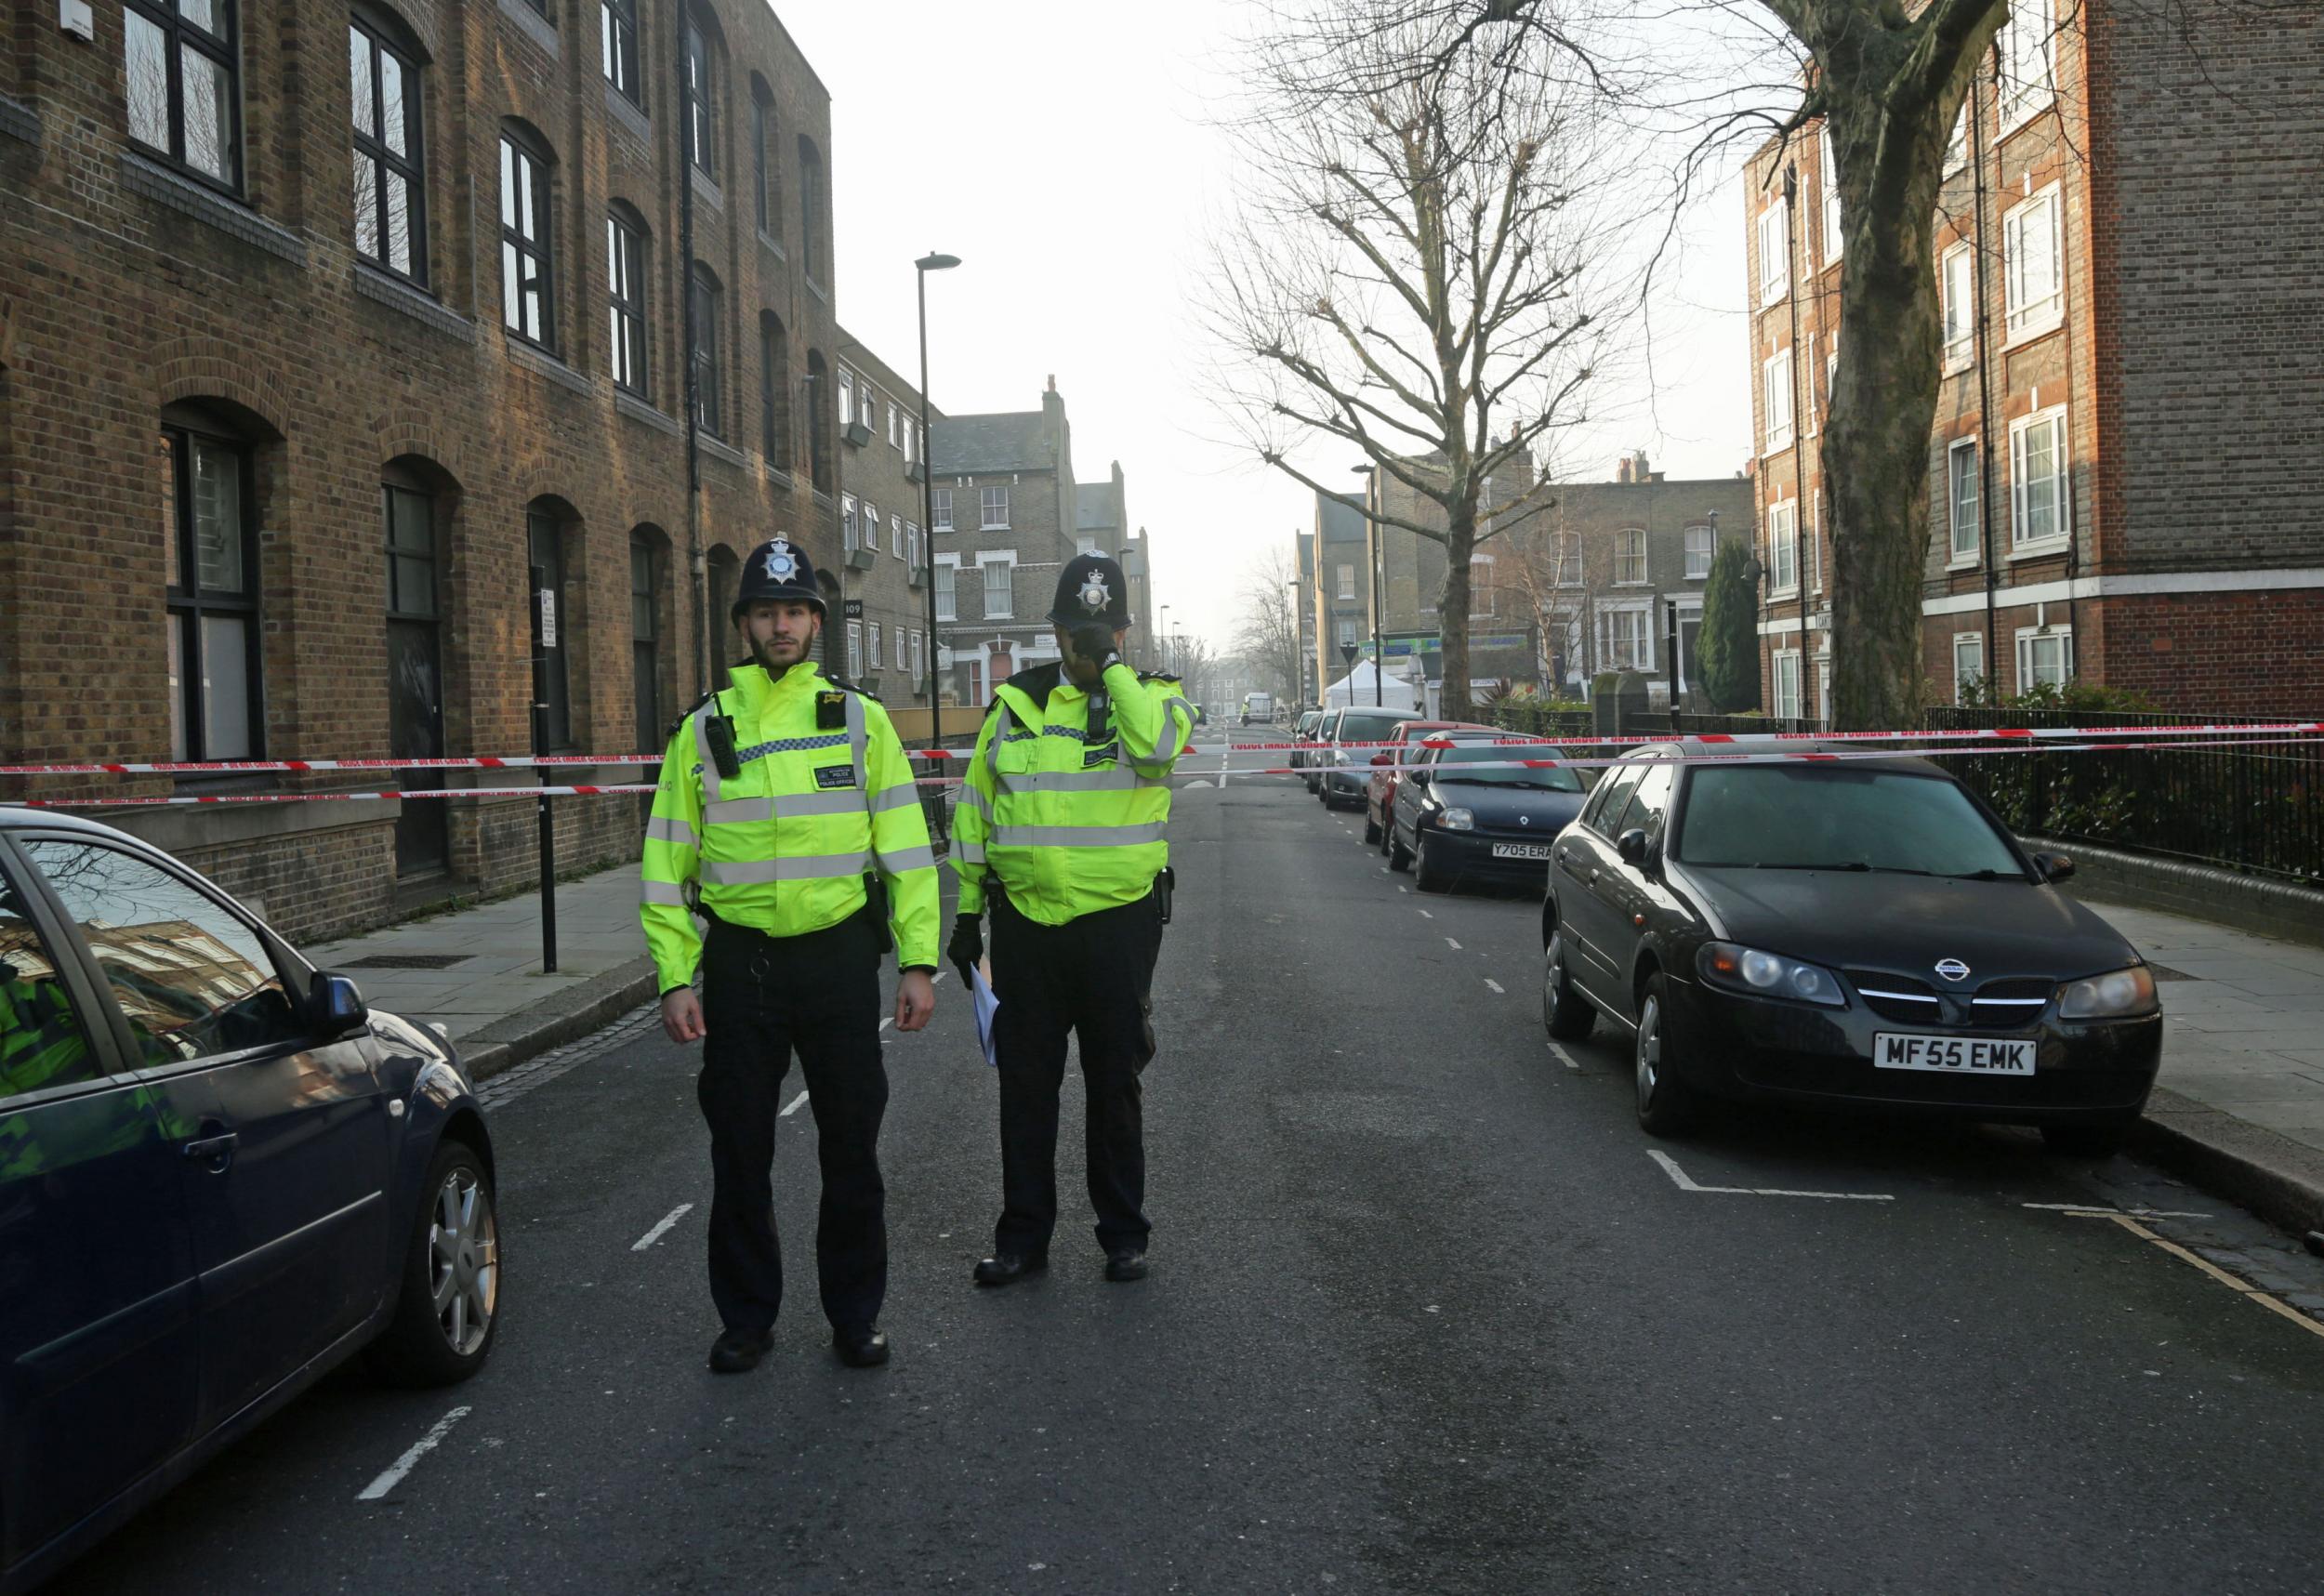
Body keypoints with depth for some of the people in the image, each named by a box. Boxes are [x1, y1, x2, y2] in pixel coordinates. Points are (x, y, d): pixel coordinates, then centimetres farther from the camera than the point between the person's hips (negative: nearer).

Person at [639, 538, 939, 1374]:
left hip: (840, 958, 0)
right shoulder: (703, 729, 4)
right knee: (740, 1149, 9)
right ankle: (746, 1317, 25)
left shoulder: (860, 718, 3)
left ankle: (855, 1313, 24)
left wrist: (918, 959, -4)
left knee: (851, 1147, 8)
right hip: (739, 963, 1)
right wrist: (675, 978, -3)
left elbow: (906, 845, 2)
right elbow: (667, 860, 4)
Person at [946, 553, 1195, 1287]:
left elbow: (1156, 745, -27)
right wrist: (968, 910, 10)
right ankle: (1023, 1234, 20)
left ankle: (1123, 1233, 21)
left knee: (1115, 1085, 8)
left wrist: (1111, 665, -18)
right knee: (1025, 1083, 8)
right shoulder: (1017, 702, 7)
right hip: (1024, 922, 2)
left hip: (1119, 923, -2)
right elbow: (976, 807, 11)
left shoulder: (1151, 695, 0)